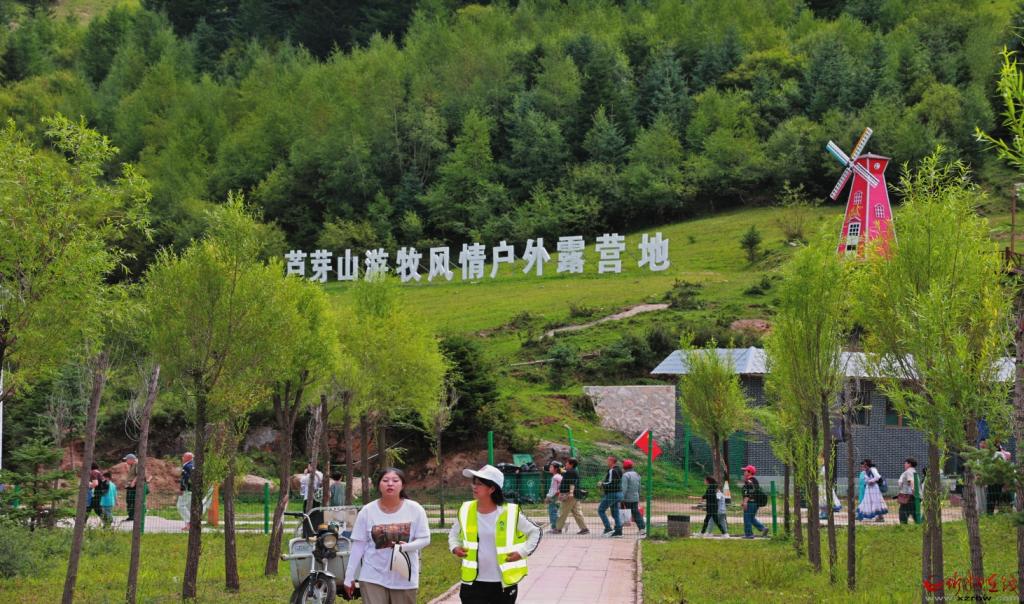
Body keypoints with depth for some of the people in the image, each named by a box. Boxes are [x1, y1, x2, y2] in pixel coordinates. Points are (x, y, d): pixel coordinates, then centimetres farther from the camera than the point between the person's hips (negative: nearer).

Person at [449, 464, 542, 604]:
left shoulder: (510, 512, -10)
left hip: (503, 584, -1)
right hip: (473, 583, 2)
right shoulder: (465, 510, -1)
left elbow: (534, 532, 2)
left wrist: (522, 552, -9)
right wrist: (455, 547, -1)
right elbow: (454, 533, 18)